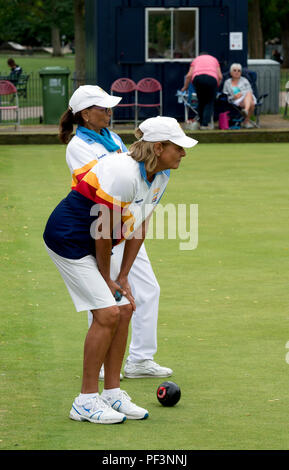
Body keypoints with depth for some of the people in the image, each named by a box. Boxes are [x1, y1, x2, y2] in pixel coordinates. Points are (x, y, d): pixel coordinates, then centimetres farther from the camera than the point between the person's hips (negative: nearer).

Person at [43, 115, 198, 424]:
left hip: (97, 244, 9)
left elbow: (138, 229, 5)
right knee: (108, 313, -14)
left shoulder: (160, 177, 0)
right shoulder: (124, 173, -29)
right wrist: (106, 278, -11)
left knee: (124, 309, 3)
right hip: (68, 238, -9)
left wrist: (122, 278, 2)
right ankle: (86, 401, -6)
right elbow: (103, 230, -22)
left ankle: (112, 393, 12)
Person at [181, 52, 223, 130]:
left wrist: (185, 87, 33)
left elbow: (189, 75, 22)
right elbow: (220, 76, 21)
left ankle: (202, 123, 14)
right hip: (212, 78, -1)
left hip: (197, 78, 1)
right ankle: (206, 123, -10)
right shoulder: (214, 59, 33)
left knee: (201, 102, 15)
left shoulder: (196, 59, 32)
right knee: (209, 102, 5)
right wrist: (216, 86, 34)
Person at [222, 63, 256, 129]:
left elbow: (250, 91, 10)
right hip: (237, 101, -1)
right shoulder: (227, 82, 19)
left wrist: (241, 93, -9)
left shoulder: (244, 80, 22)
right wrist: (233, 97, -6)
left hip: (249, 98, 1)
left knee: (248, 94, -40)